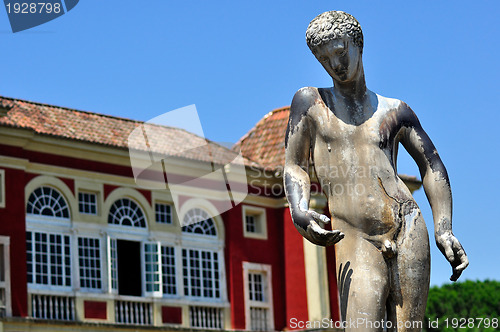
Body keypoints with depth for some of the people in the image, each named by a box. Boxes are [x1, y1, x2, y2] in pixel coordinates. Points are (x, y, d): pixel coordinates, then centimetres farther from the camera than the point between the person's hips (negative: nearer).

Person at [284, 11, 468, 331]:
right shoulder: (310, 102, 15)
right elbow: (295, 166, 11)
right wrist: (299, 210, -12)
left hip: (408, 231, 1)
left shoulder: (395, 111, 17)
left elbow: (432, 165, 17)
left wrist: (444, 230, 3)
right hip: (356, 244, -1)